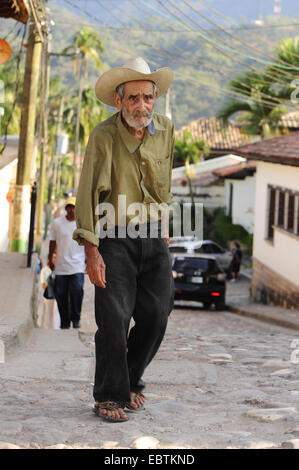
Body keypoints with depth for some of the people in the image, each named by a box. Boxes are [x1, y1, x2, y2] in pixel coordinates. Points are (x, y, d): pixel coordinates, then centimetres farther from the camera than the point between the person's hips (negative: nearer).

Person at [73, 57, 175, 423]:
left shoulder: (166, 130, 3)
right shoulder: (103, 136, -11)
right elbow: (87, 194, -12)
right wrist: (91, 250, -17)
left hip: (155, 239, 4)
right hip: (115, 238, -4)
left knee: (156, 316, 3)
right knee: (114, 317, -8)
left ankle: (131, 382, 24)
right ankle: (109, 396, 6)